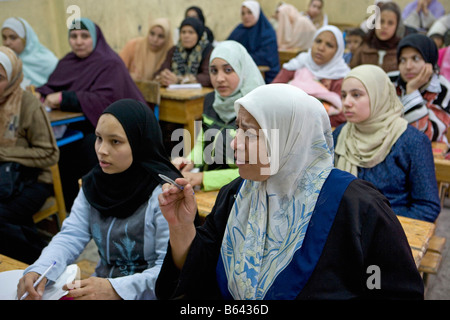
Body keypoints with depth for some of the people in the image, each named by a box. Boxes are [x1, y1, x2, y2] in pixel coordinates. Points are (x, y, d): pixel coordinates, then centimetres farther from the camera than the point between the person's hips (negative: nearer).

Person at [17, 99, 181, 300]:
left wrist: (115, 289, -29)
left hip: (144, 294, -5)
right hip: (100, 285, 5)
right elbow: (71, 236, -1)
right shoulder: (94, 183, 4)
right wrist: (39, 270, -18)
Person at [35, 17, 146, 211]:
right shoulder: (68, 61, 11)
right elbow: (52, 86, 18)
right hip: (80, 125, 7)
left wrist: (63, 98, -28)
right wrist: (40, 94, -7)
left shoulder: (110, 64, -11)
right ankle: (68, 204, 0)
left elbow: (105, 100, -24)